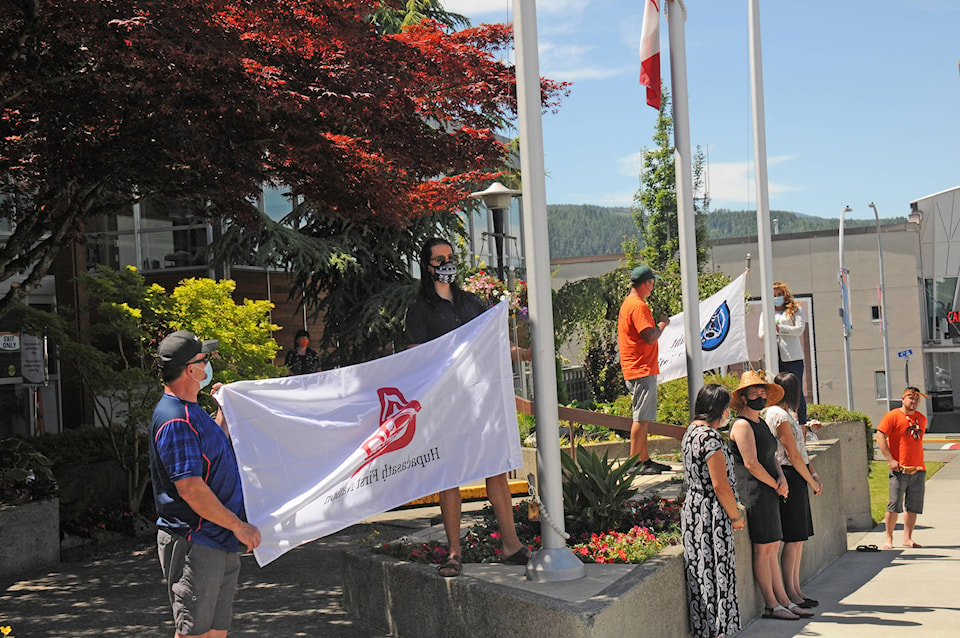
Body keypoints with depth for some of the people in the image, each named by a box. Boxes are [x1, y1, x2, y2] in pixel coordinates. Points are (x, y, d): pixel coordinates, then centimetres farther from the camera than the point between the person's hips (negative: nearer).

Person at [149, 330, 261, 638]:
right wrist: (239, 526, -19)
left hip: (219, 542, 10)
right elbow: (190, 488, -25)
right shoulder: (175, 421, -20)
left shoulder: (191, 412, 14)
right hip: (194, 544, -10)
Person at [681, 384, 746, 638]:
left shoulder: (691, 432, 13)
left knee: (701, 573, 12)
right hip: (711, 515, -10)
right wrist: (736, 516, -6)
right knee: (715, 574, -3)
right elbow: (720, 484, -19)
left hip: (693, 509, 10)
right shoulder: (710, 436, -18)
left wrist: (733, 508, 20)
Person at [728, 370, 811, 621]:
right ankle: (771, 605, -1)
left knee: (773, 548, 10)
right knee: (763, 548, -6)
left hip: (770, 491, 10)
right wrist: (776, 485, -8)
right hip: (755, 492, -9)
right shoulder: (742, 425, -12)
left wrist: (782, 478, 2)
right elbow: (751, 464, -18)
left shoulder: (761, 423, 18)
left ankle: (783, 601, 14)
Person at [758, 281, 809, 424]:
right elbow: (761, 334, 8)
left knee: (797, 392, -2)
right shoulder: (766, 313, 17)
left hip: (793, 358, -3)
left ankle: (802, 423, 3)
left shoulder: (795, 310, 9)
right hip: (774, 358, 3)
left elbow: (800, 329, -5)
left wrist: (780, 329, -12)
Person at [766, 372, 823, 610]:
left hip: (797, 478, 10)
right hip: (789, 478, -10)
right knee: (794, 538, -6)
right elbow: (792, 454, -15)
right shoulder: (780, 415, -14)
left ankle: (795, 588, 18)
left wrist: (813, 474, 8)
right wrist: (811, 481, -6)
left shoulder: (787, 414, 17)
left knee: (798, 538, 12)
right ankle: (789, 592, 0)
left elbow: (801, 450, 20)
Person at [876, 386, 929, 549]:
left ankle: (907, 538, 15)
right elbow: (880, 437, -8)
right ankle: (888, 538, 5)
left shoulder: (922, 419, 16)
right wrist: (891, 459, -15)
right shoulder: (892, 416, -4)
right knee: (895, 505, -5)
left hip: (918, 469, 6)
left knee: (914, 506, 7)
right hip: (899, 469, -6)